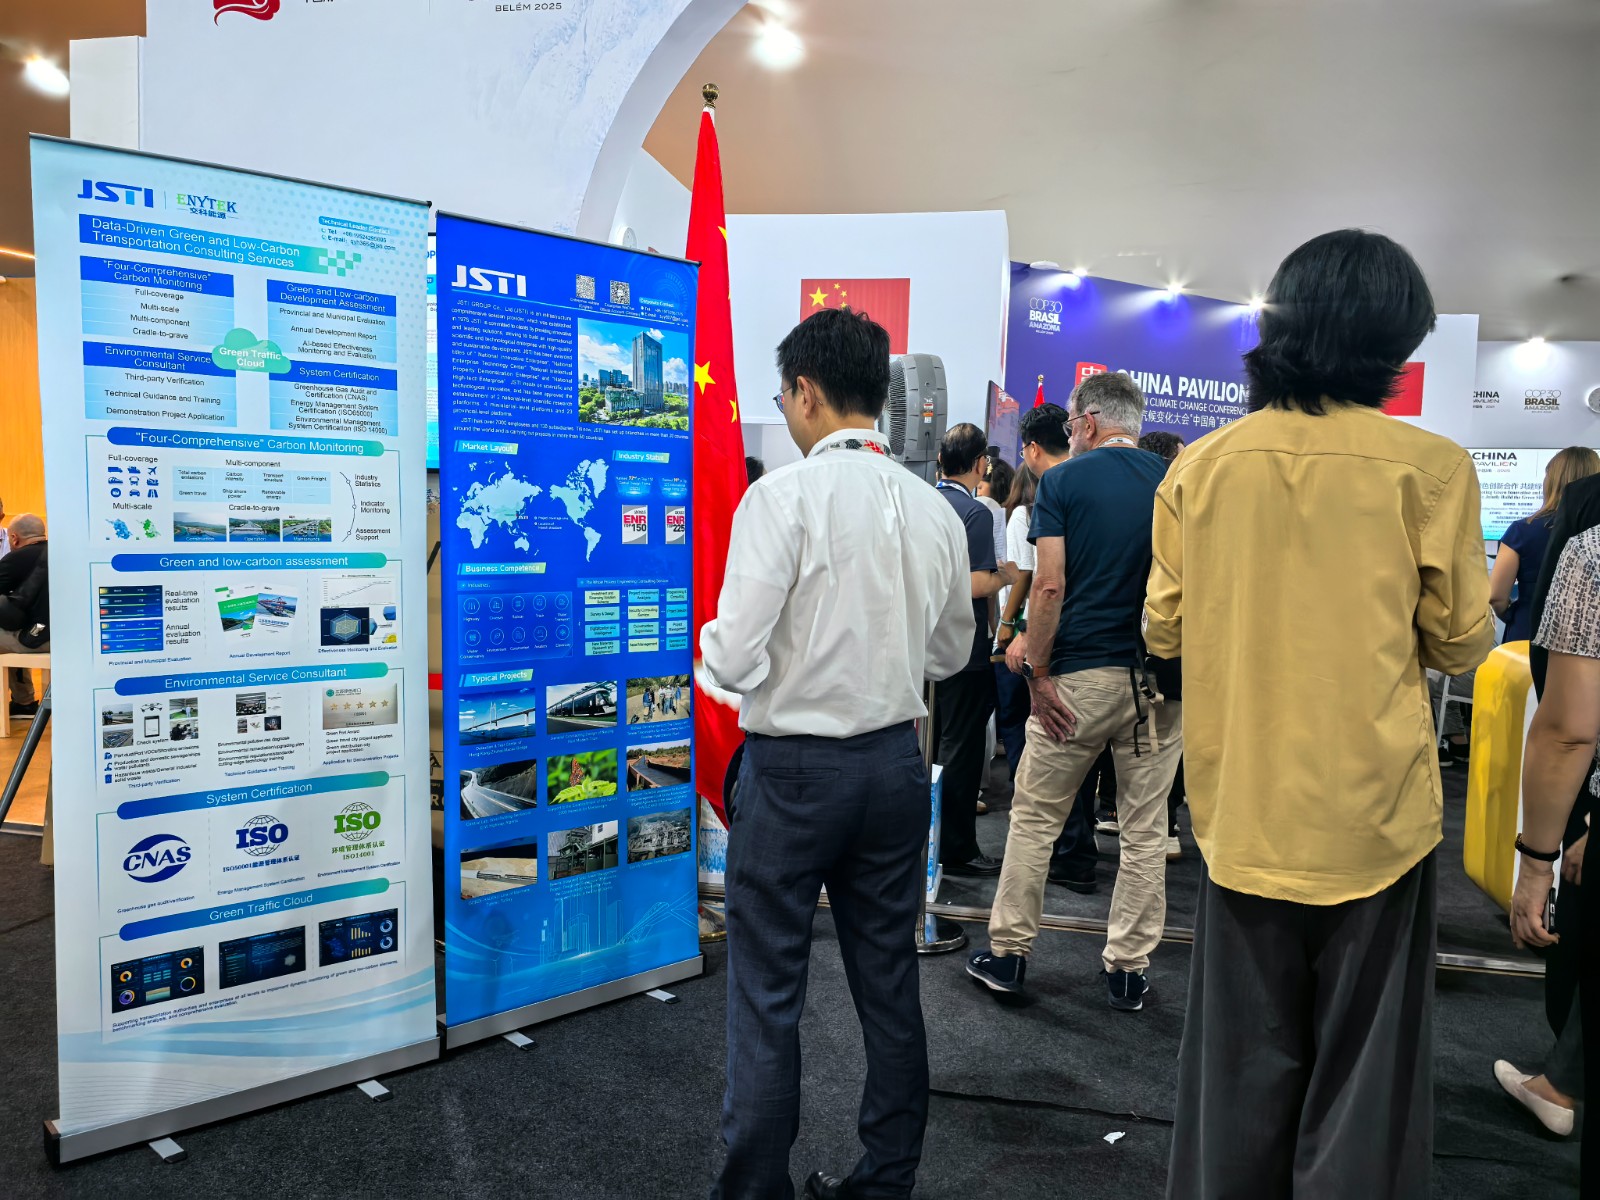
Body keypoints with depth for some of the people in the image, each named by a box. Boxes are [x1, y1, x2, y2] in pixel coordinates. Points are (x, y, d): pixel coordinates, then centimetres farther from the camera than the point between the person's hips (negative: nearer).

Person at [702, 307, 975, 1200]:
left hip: (795, 767, -6)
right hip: (897, 764, 6)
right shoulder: (935, 508, 3)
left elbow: (734, 660, -19)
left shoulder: (783, 496, -15)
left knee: (768, 995, 7)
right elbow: (954, 652, 13)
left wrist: (710, 642, 2)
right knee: (890, 983, 17)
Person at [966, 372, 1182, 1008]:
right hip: (1160, 674, 3)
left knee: (1034, 818, 10)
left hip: (1079, 675, -3)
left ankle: (1008, 952, 20)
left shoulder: (1063, 480, -3)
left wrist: (1037, 671, -6)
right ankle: (1128, 968, 18)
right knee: (1146, 830, 10)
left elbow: (1050, 586, -12)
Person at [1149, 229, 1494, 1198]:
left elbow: (1164, 629, 4)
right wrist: (1490, 590, 20)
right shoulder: (1429, 466, -9)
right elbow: (1461, 644, -1)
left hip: (1242, 808, 2)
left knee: (1240, 1066, 16)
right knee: (1363, 1078, 12)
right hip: (1372, 814, -2)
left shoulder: (1203, 465, -3)